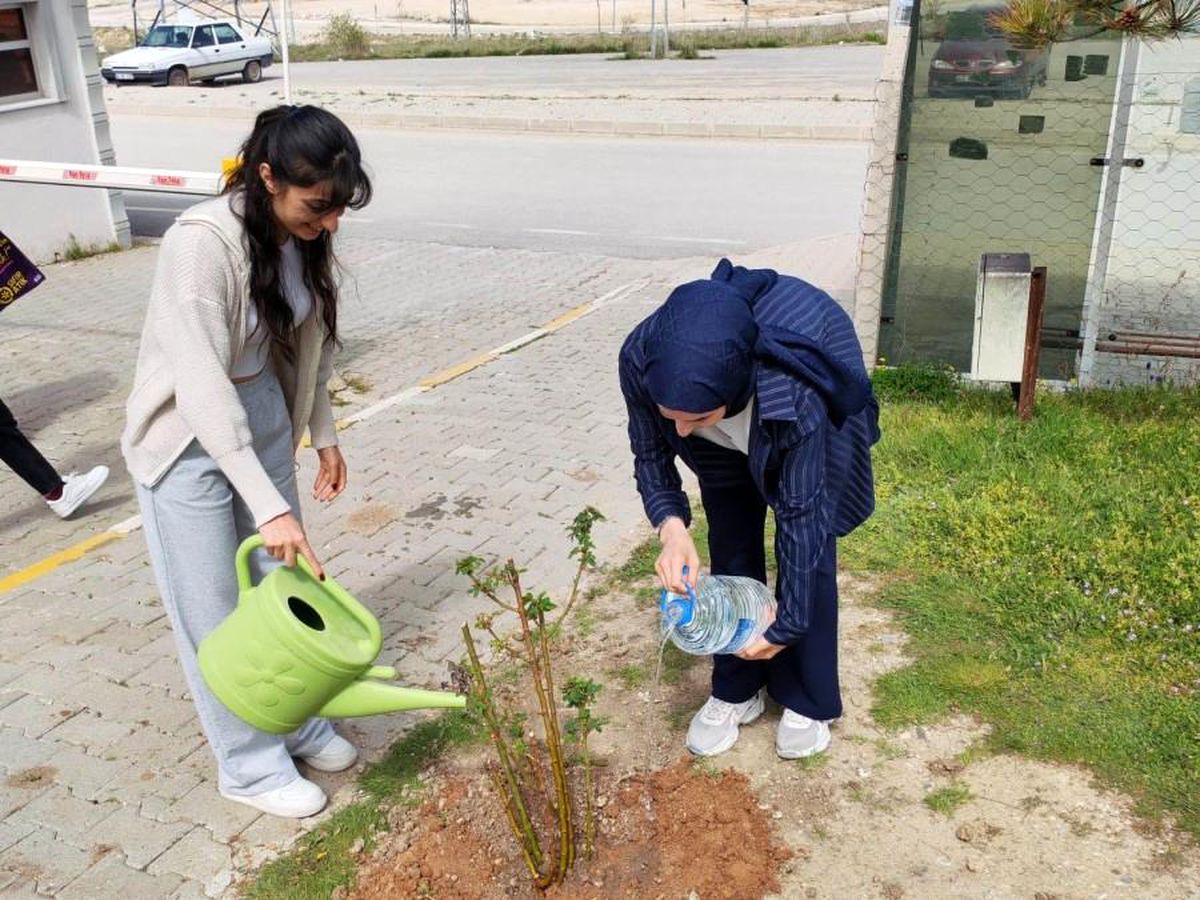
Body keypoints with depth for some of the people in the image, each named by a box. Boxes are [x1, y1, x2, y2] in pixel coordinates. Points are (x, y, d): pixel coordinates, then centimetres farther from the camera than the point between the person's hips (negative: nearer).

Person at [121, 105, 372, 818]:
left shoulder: (304, 237, -7)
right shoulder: (201, 243, -29)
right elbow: (202, 390, -35)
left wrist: (323, 433, 13)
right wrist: (270, 506, -37)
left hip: (263, 417, 6)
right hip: (189, 437, -6)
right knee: (216, 609, 5)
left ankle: (296, 722, 36)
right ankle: (249, 764, 23)